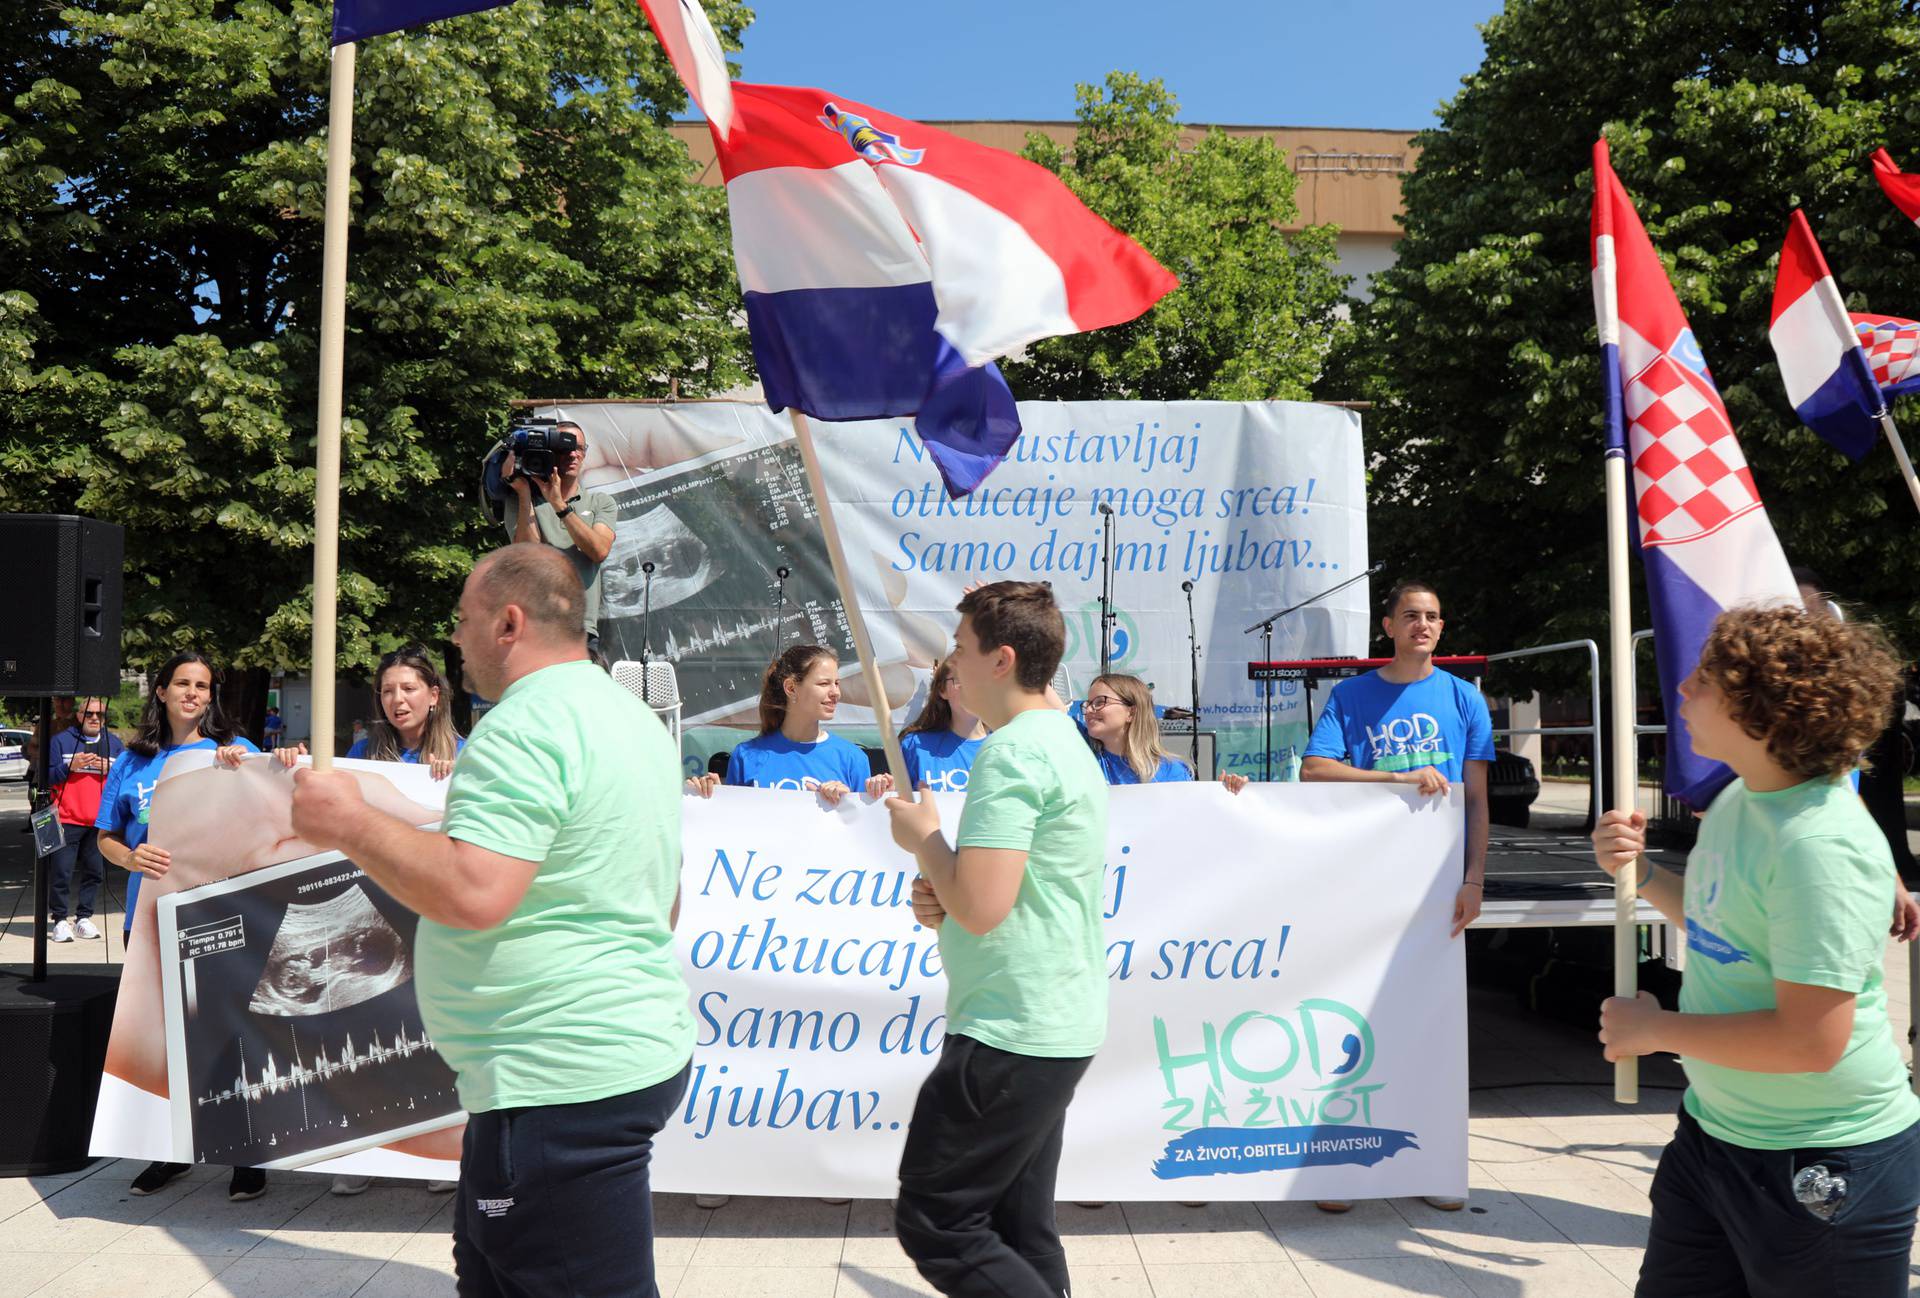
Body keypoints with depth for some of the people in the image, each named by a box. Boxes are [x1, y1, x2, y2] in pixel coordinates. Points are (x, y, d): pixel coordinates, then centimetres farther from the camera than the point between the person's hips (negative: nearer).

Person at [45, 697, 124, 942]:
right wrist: (69, 767, -16)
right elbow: (46, 776, 0)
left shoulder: (114, 743, 12)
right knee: (61, 872, -3)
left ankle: (83, 918, 17)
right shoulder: (61, 741, 4)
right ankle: (60, 920, 6)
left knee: (95, 872, 6)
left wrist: (110, 769, -9)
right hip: (67, 819, -3)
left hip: (101, 821, 3)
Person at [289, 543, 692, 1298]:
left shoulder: (523, 727, -18)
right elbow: (662, 900, 22)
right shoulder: (635, 718, 14)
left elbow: (473, 891, -28)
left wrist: (351, 824, -16)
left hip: (562, 1086, -10)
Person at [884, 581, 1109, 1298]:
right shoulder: (1066, 741, 15)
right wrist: (945, 898, 6)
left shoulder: (1011, 752, -18)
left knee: (933, 1223, -1)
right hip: (1062, 1029, 10)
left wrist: (924, 839, -8)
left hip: (1011, 1036, -10)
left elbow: (981, 907, -25)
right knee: (1019, 1230, 16)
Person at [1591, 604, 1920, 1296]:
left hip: (1827, 1161, -9)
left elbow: (1812, 1040, -29)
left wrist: (1654, 1027, -18)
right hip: (1714, 1132, 9)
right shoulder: (1738, 798, 3)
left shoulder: (1823, 845, -26)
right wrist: (1641, 871, 1)